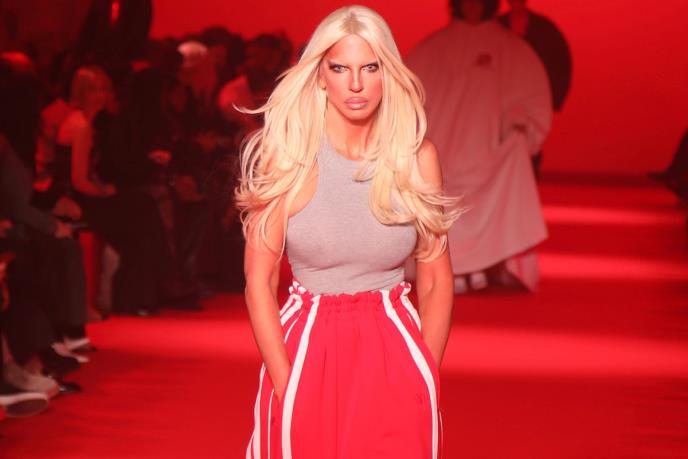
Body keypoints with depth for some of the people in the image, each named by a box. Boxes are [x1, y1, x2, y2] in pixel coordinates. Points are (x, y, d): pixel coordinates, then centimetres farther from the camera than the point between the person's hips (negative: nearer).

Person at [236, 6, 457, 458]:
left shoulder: (417, 158, -2)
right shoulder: (286, 156, -7)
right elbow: (259, 280, -7)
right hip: (306, 353, -1)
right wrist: (286, 386, -14)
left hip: (393, 356, 1)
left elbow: (436, 280, 4)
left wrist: (426, 380, -4)